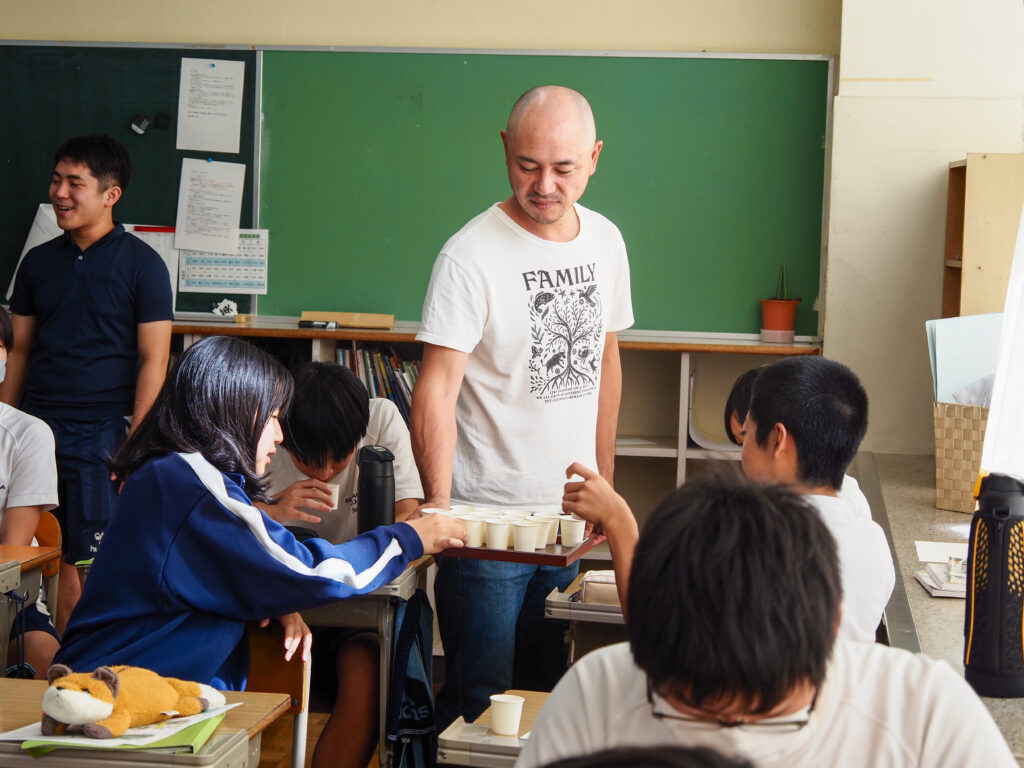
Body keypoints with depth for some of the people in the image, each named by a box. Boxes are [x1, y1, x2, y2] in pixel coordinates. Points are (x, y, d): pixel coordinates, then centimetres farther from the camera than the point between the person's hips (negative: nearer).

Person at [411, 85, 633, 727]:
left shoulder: (605, 241, 5)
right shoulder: (471, 256, -15)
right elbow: (438, 385, -19)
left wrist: (604, 480, 14)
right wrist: (438, 499, -28)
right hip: (486, 516, -6)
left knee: (547, 684, 15)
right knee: (479, 699, 0)